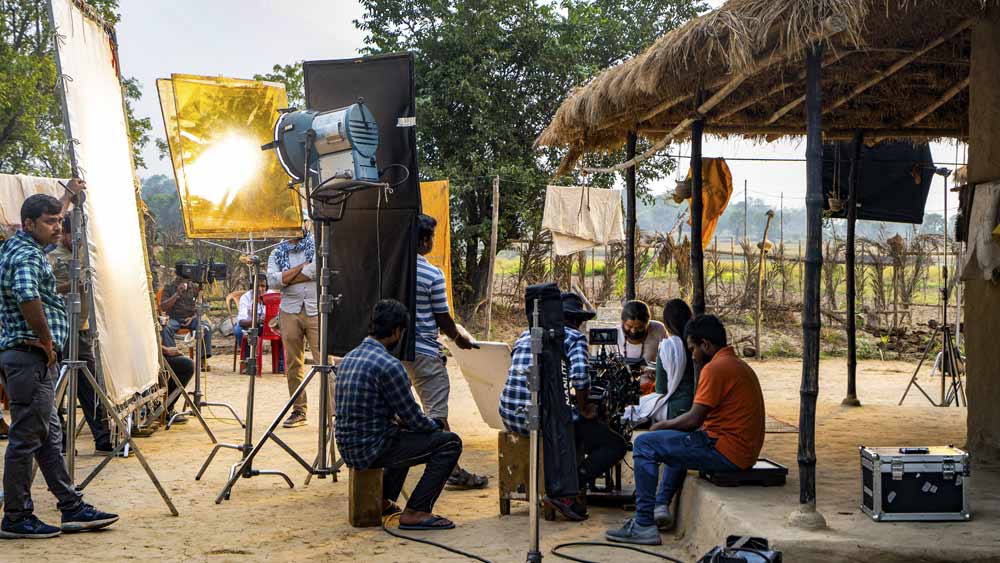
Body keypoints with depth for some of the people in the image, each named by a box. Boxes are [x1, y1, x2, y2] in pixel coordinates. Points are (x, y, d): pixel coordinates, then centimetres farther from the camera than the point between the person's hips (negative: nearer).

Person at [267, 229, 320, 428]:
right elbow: (272, 281, -4)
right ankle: (299, 410, 14)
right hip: (290, 312, 3)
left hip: (316, 310, -3)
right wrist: (301, 267, -8)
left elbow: (316, 271, -12)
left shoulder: (317, 245, 6)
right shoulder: (277, 253, 13)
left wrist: (286, 279, -3)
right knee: (293, 364, 5)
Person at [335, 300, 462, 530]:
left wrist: (397, 420, 16)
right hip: (370, 449, -9)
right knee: (450, 442, -5)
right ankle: (415, 512, -7)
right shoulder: (388, 365, -19)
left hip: (348, 447, 9)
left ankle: (383, 501, 31)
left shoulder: (350, 357, 8)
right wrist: (437, 424, 7)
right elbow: (413, 418, -13)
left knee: (407, 437, 35)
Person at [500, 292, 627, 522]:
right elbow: (580, 375, -19)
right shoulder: (575, 337, -1)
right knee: (615, 445, 4)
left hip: (509, 416, 7)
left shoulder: (526, 334, 18)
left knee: (575, 425, 36)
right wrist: (585, 409, -3)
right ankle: (562, 491, -9)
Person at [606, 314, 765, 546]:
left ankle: (644, 525, -8)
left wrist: (662, 425, 0)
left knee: (645, 444, -7)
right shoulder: (740, 365, 17)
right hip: (744, 451, 10)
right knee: (678, 441, 35)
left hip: (726, 452, -10)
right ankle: (661, 504, 28)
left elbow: (694, 419, -17)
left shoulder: (715, 368, -15)